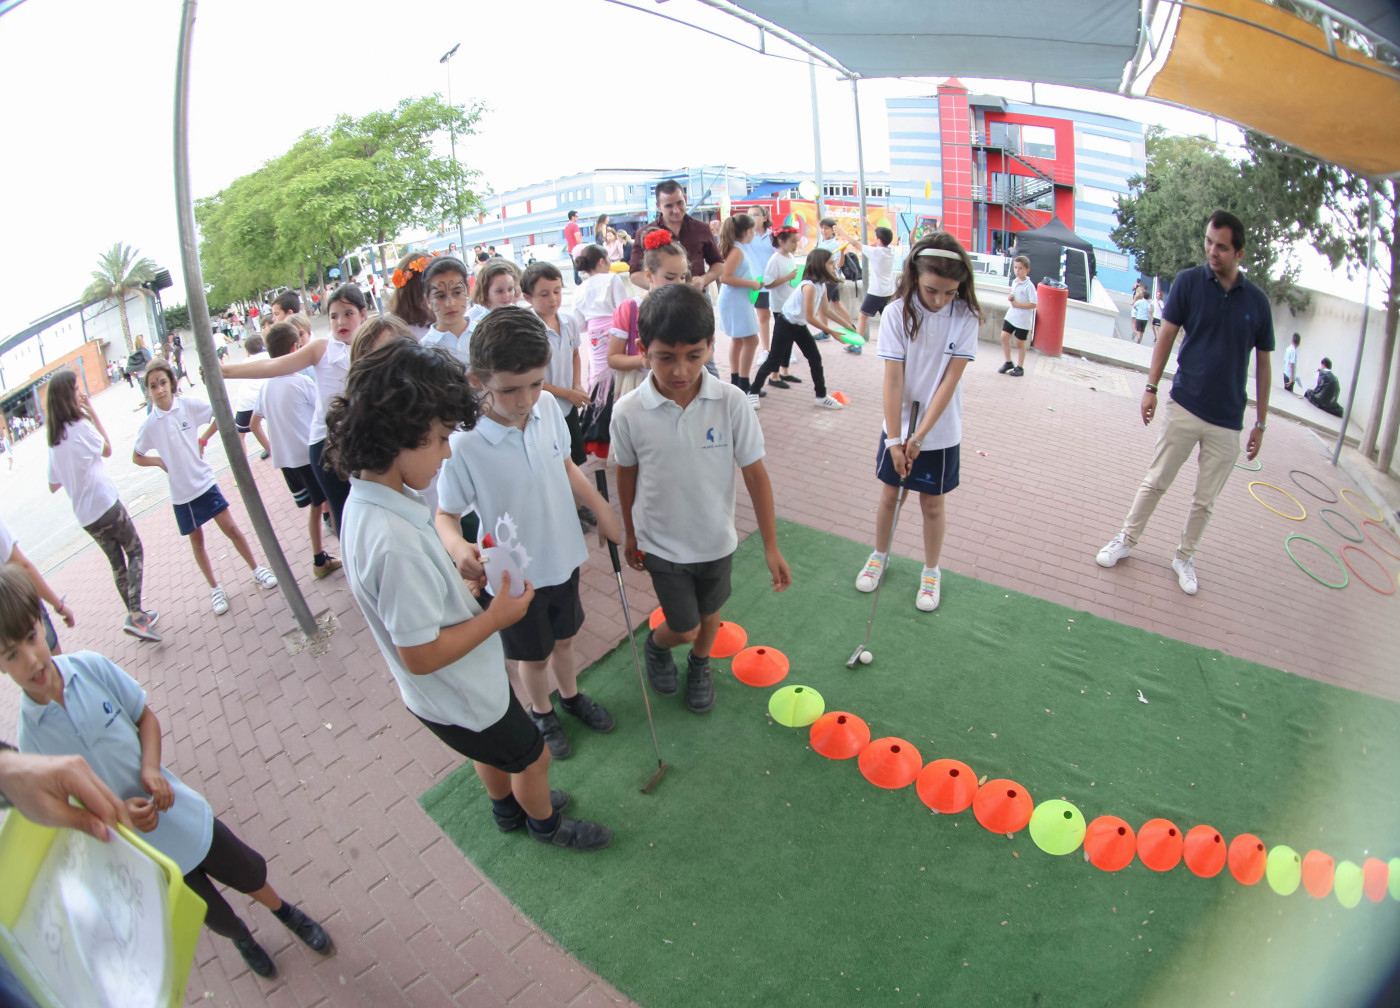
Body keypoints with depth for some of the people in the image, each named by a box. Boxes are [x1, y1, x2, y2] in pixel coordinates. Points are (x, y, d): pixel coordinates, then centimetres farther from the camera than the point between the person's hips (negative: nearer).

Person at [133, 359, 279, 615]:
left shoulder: (189, 405, -11)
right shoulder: (149, 425, -9)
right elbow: (136, 457, 6)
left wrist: (204, 439, -3)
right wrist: (161, 462, -9)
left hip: (204, 481, -1)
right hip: (180, 493, 1)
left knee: (231, 528, 3)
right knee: (197, 541, 13)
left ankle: (256, 570, 21)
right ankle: (215, 589, 26)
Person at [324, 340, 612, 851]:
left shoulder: (366, 499, -9)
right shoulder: (395, 541, -39)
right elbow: (420, 654, -32)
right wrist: (495, 618, -22)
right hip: (460, 697, -8)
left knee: (493, 750, 33)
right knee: (531, 757, 20)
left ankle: (508, 809, 60)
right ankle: (545, 824, 48)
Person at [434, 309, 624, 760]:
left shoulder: (548, 406, -14)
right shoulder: (464, 445, -29)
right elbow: (446, 514, -17)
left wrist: (601, 508, 2)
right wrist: (458, 547, -37)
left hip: (563, 555, 5)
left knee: (564, 637, 29)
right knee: (534, 655, 20)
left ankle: (571, 695, 58)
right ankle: (541, 714, 51)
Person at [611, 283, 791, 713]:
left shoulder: (731, 401, -20)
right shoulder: (628, 411, -19)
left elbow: (755, 473, -13)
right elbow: (627, 474, -3)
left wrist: (771, 546, -9)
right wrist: (629, 533, 9)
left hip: (716, 540, 2)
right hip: (661, 543, -1)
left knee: (709, 613, 22)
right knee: (684, 629, 7)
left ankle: (699, 665, 55)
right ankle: (656, 644, 43)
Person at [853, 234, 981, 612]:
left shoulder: (965, 317, -13)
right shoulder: (897, 313, -14)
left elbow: (950, 380, -15)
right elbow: (893, 379, -15)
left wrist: (920, 435, -19)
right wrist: (894, 439, -17)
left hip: (940, 431, 0)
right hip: (899, 426, 0)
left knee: (933, 504, 11)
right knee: (888, 495, 14)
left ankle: (931, 572, 31)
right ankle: (880, 555, 38)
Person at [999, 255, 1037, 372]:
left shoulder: (1029, 286, -16)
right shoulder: (1014, 282, 6)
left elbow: (1033, 304, -19)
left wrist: (1017, 304, -20)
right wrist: (1010, 298, -2)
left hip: (1023, 320, -6)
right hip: (1011, 315, 6)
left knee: (1020, 343, 4)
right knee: (1004, 336, -1)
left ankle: (1020, 367, 18)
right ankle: (1008, 363, 15)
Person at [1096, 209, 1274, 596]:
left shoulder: (1256, 301, 0)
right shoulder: (1188, 281, -4)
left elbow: (1263, 365, 6)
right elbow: (1167, 336, 2)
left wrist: (1260, 423, 6)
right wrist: (1151, 387, -5)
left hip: (1228, 422, 2)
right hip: (1184, 407, -1)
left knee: (1205, 500, 11)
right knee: (1155, 482, 7)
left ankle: (1184, 557, 28)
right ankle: (1126, 540, 24)